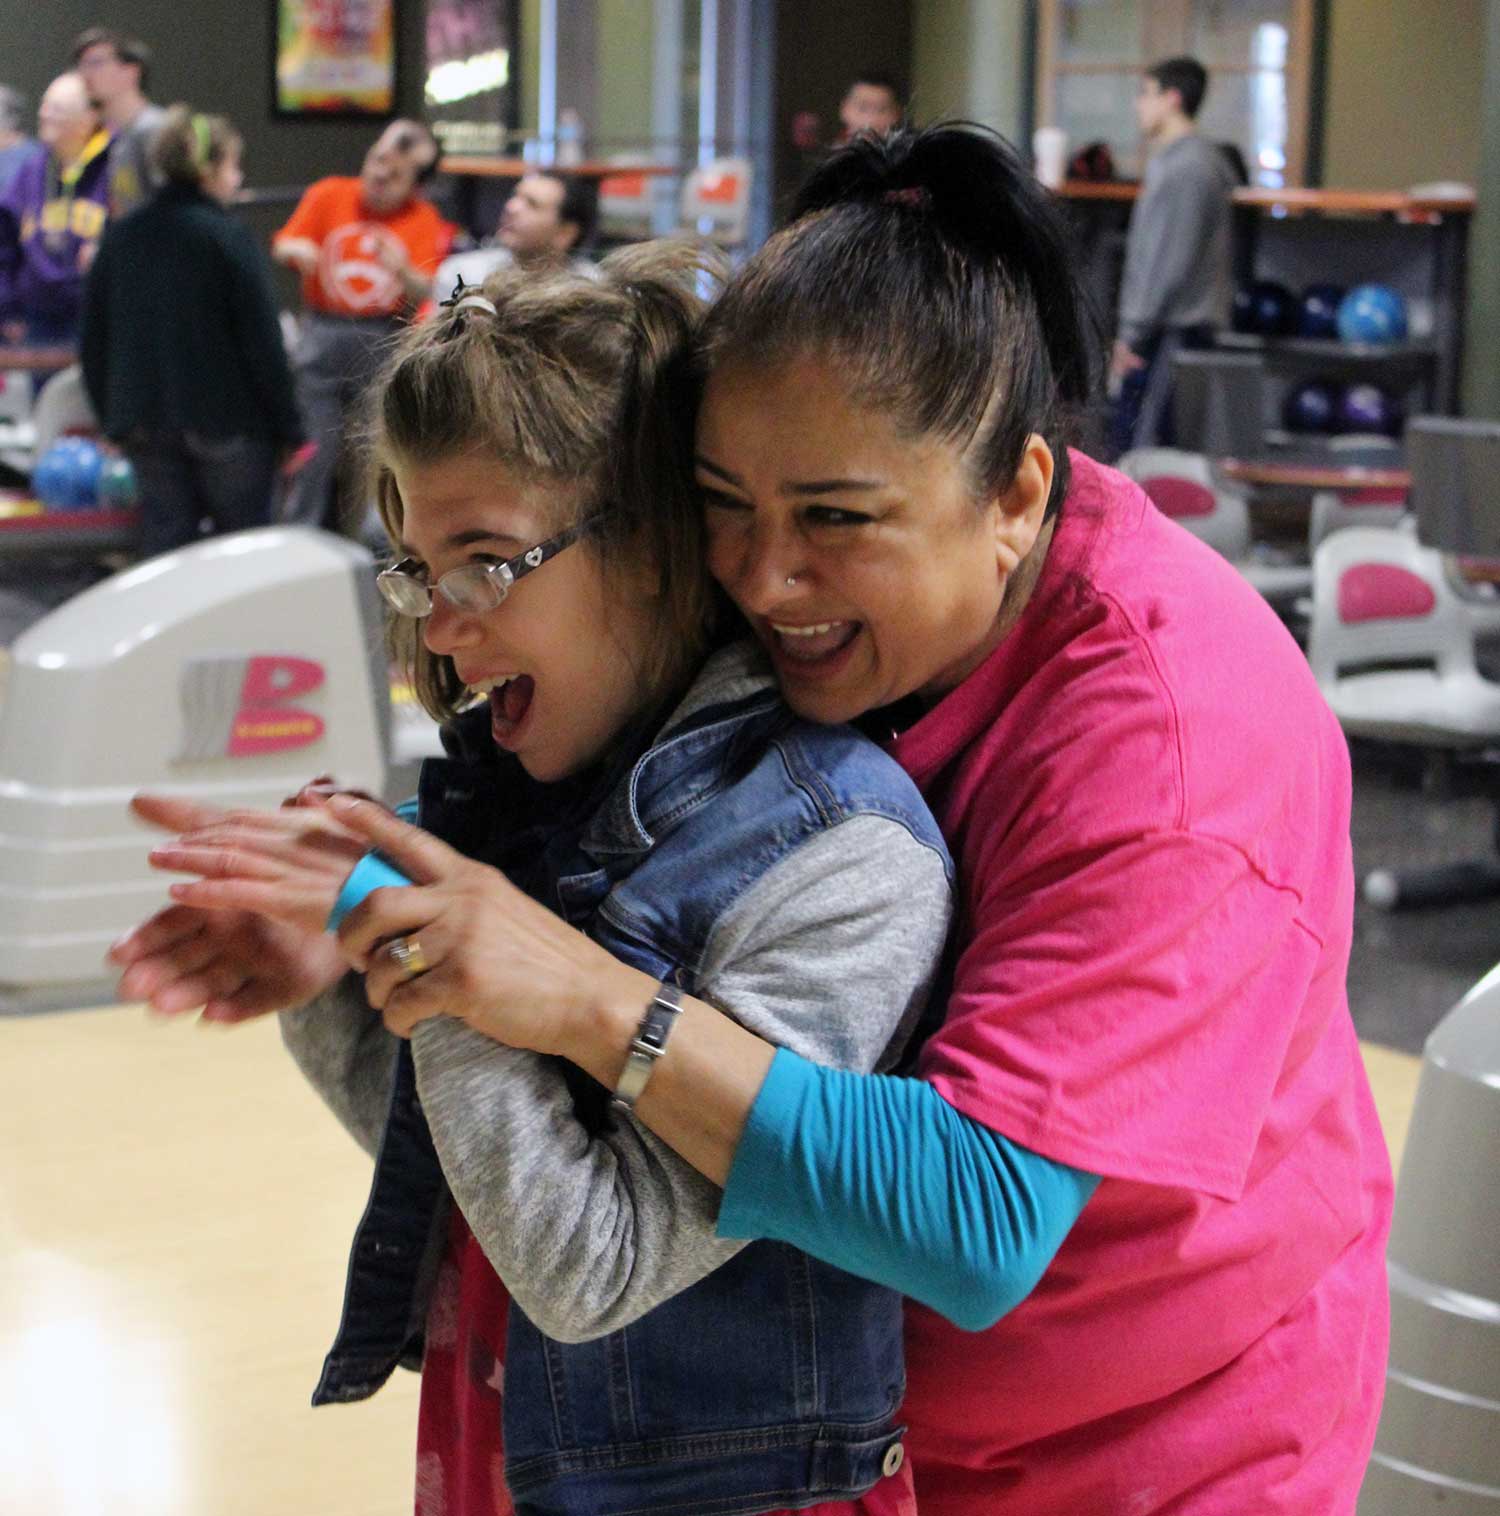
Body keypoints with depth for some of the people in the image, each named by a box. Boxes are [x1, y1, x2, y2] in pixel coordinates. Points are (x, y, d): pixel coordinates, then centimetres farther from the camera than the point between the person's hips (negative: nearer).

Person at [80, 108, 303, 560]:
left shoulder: (119, 238, 6)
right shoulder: (227, 238, -11)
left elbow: (92, 341, 10)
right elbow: (262, 341, -13)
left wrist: (111, 419, 18)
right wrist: (287, 428, -7)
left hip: (145, 425, 5)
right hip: (230, 420, -4)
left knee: (163, 542, 6)